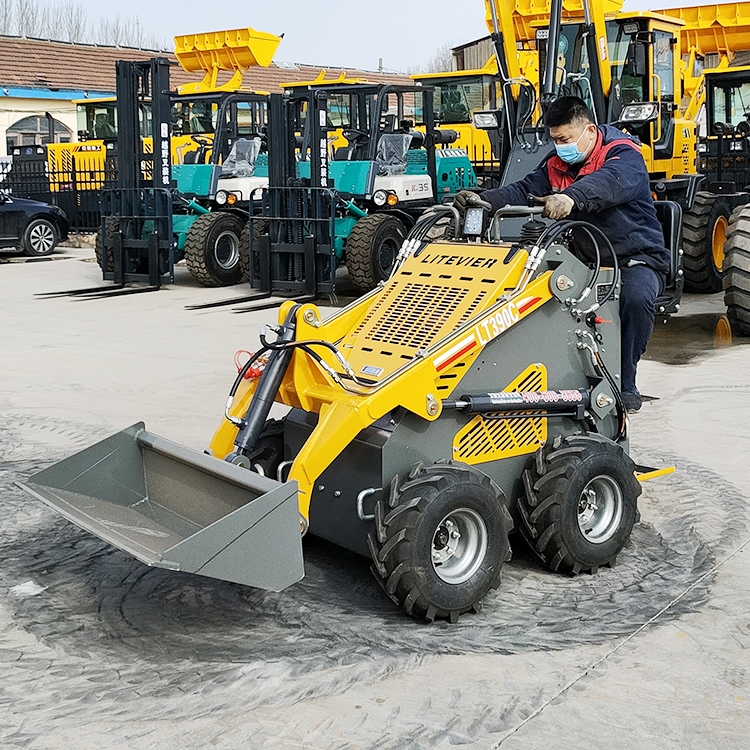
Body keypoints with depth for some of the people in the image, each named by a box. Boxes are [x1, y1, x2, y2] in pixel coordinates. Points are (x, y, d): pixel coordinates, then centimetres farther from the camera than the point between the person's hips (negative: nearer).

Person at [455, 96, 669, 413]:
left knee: (636, 298, -35)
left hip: (635, 258, -5)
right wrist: (483, 200, -27)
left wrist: (570, 197, -57)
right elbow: (523, 190, -6)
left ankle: (624, 383, -15)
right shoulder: (556, 164, 8)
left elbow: (608, 183, -36)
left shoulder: (625, 154, -12)